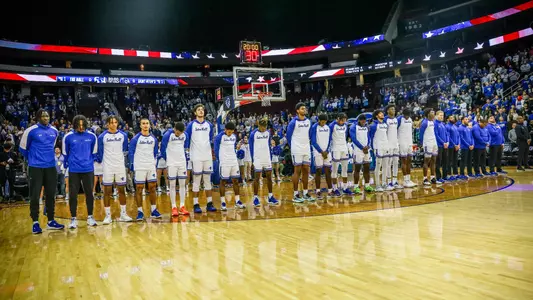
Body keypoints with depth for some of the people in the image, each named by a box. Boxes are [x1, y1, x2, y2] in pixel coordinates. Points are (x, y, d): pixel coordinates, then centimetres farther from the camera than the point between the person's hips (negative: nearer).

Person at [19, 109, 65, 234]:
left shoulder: (54, 131, 7)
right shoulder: (31, 131, -7)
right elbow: (22, 148, 5)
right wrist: (32, 158, 12)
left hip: (51, 167, 4)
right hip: (35, 167, -4)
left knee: (51, 194, 9)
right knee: (35, 195, 0)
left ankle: (51, 221, 19)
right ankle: (35, 222, 10)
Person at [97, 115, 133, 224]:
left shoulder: (123, 135, 1)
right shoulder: (102, 136, -4)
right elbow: (99, 152, 3)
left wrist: (124, 161, 11)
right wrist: (100, 162, 2)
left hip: (120, 166, 2)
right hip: (107, 167, -2)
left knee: (121, 190, 8)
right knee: (107, 191, 2)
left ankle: (123, 214, 16)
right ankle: (108, 216, 9)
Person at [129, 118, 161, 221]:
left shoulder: (153, 138, 8)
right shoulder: (135, 139, -4)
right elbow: (131, 153, -2)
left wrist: (154, 163, 12)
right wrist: (132, 165, -7)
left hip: (151, 166, 4)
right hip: (139, 167, -4)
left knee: (152, 188, 6)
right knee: (139, 189, 1)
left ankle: (154, 210, 15)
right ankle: (140, 211, 8)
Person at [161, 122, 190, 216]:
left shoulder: (185, 135, 1)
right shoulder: (168, 135, -12)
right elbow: (163, 149, -4)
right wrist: (164, 162, 0)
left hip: (182, 162, 4)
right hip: (171, 163, -4)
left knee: (182, 184, 4)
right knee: (172, 185, -1)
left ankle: (182, 207, 10)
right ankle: (174, 207, 5)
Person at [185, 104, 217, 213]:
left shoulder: (209, 125, 9)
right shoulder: (191, 125, -1)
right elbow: (186, 139, 0)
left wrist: (213, 152, 12)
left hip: (208, 156, 4)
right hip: (196, 157, -3)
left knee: (208, 180, 8)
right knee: (196, 181, 0)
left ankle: (209, 203, 13)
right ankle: (196, 205, 6)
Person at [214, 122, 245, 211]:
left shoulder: (234, 136, 9)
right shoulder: (219, 137, -10)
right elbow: (216, 150, -7)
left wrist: (235, 158, 14)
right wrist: (219, 161, -9)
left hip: (234, 162, 6)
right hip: (224, 163, -6)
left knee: (236, 180, 8)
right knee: (223, 181, 0)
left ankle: (237, 201, 15)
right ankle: (223, 203, 7)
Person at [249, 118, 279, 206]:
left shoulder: (268, 133, 7)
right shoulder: (253, 134, -7)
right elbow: (251, 147, -5)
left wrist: (270, 157, 11)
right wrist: (253, 160, -9)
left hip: (267, 158, 5)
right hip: (257, 159, -5)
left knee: (269, 177, 7)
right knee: (257, 178, -2)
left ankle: (270, 197, 16)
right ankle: (255, 198, 4)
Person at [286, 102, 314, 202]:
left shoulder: (308, 121, 8)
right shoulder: (293, 122, -9)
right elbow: (288, 136, -3)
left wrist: (308, 144, 13)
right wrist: (293, 147, 3)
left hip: (307, 150, 6)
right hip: (297, 150, -6)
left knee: (306, 171, 7)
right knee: (297, 171, -2)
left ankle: (305, 193, 17)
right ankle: (295, 194, 5)